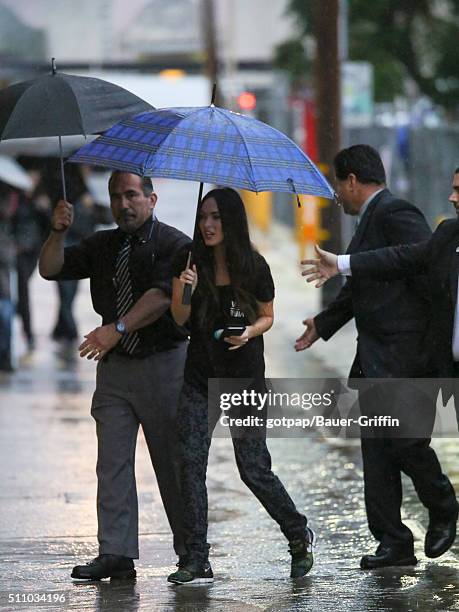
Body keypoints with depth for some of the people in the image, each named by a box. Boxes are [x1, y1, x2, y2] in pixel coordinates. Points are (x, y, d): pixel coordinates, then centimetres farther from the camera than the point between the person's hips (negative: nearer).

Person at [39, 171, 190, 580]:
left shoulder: (174, 245, -6)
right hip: (115, 366, 5)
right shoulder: (103, 246, 14)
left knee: (173, 461, 1)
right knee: (113, 461, -2)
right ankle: (116, 554, -4)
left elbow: (161, 296, -21)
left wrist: (117, 328, -32)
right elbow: (51, 270, 9)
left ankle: (191, 553, 9)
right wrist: (58, 234, -10)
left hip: (163, 363, -5)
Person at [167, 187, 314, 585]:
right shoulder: (191, 262, 1)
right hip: (200, 377, 3)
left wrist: (250, 331, -13)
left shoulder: (254, 268, -5)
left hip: (244, 376, -3)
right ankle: (197, 562, -4)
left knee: (254, 469, -1)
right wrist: (184, 291, -17)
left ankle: (299, 535, 23)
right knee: (191, 462, -7)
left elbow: (267, 316, 8)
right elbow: (180, 320, 3)